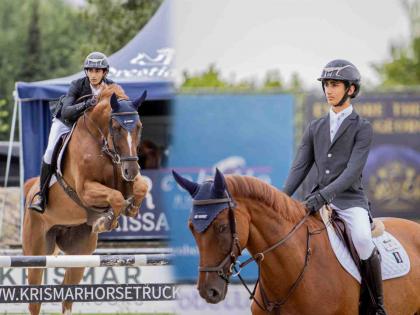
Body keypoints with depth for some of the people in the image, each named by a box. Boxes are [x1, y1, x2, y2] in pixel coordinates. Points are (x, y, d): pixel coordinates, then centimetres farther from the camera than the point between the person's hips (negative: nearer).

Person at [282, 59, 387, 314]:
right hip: (319, 201, 5)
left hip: (350, 201, -5)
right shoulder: (315, 128, 15)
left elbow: (352, 171, -13)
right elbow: (300, 168, 9)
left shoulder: (362, 128, -1)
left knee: (362, 240, -34)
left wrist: (323, 195, -26)